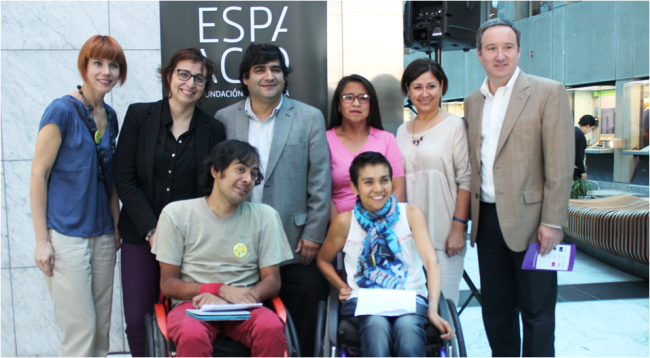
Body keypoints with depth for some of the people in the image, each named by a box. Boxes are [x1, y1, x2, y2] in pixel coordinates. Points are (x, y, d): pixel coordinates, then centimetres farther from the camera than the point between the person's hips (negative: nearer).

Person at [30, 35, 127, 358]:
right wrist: (42, 240, -11)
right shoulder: (62, 110, -9)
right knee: (80, 328, -4)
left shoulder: (110, 116, 11)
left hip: (102, 235, 6)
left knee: (102, 328, 10)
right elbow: (38, 175, -9)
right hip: (65, 234, -6)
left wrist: (117, 226, 14)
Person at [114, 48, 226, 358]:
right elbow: (124, 178, -1)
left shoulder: (213, 129, 4)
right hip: (140, 238, 0)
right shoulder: (139, 115, 3)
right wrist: (151, 230, -9)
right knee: (137, 320, 0)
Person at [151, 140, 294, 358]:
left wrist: (227, 301, -14)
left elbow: (272, 282, 4)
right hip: (192, 304, -1)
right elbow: (168, 284, 2)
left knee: (273, 328, -31)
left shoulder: (264, 216, 7)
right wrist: (222, 290, -12)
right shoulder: (176, 214, 4)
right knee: (193, 336, -35)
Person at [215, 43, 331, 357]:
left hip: (294, 245, -1)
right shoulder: (224, 118, 7)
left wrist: (314, 235, -4)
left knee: (300, 330, 6)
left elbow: (320, 181, 1)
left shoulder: (310, 118, 4)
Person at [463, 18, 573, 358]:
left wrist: (551, 222, -14)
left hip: (529, 220, -5)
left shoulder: (548, 92, -6)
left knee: (536, 311, 6)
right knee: (495, 308, 15)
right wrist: (467, 217, 9)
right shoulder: (473, 102, 11)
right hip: (487, 221, 5)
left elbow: (560, 165, -10)